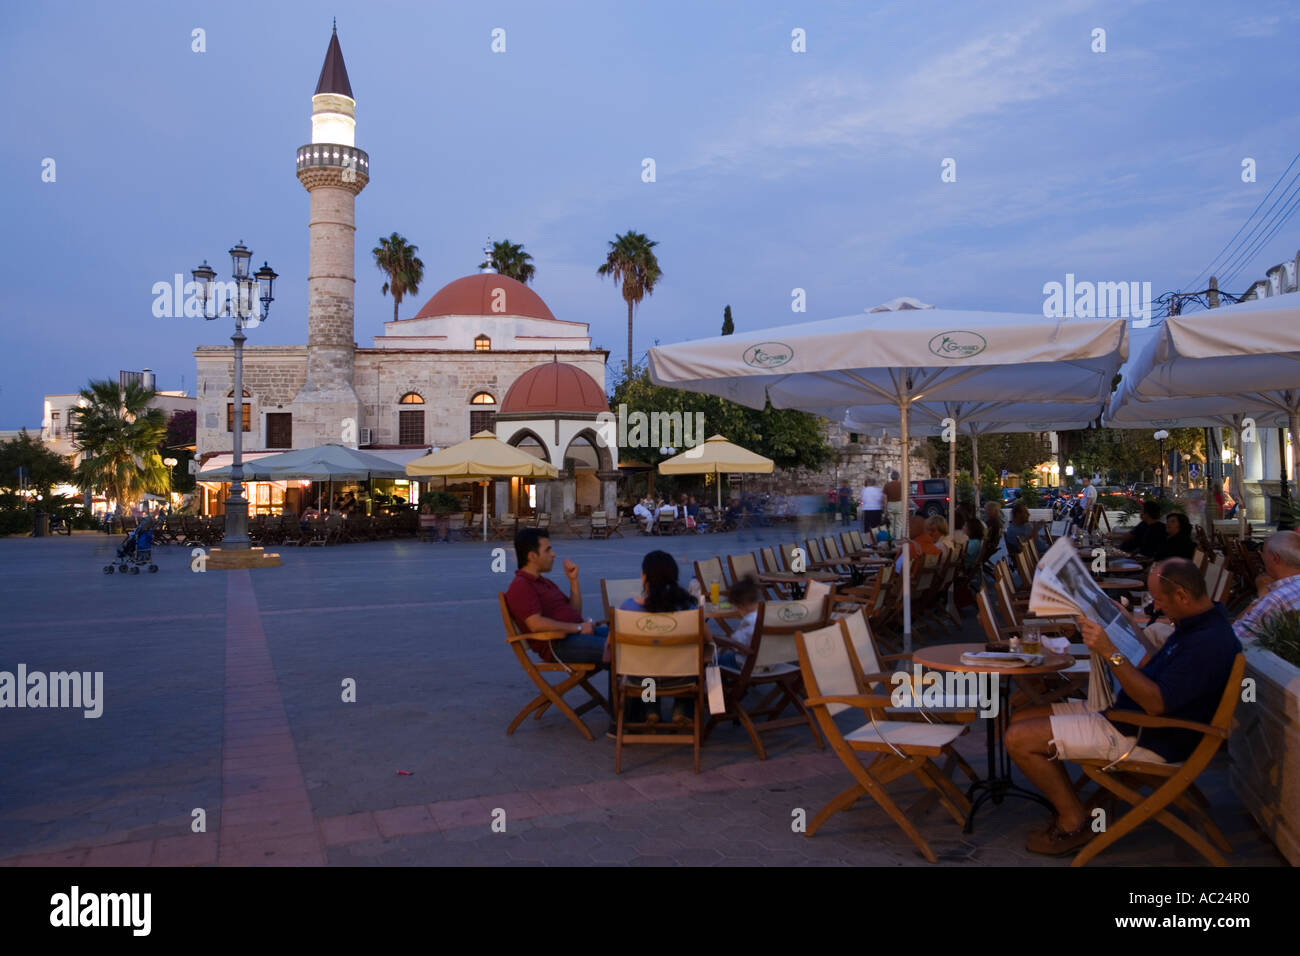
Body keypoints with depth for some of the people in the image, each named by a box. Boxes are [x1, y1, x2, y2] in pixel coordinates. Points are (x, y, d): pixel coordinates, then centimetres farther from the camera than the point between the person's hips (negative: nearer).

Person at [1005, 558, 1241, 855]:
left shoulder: (1210, 641, -25)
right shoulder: (1197, 623, 8)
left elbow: (1156, 703, -29)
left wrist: (1111, 653, -31)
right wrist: (1133, 627, 15)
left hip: (1144, 739, -11)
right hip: (1123, 712, 11)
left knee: (1019, 740, -15)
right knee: (1021, 718, 7)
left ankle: (1074, 822, 4)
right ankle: (1069, 808, 9)